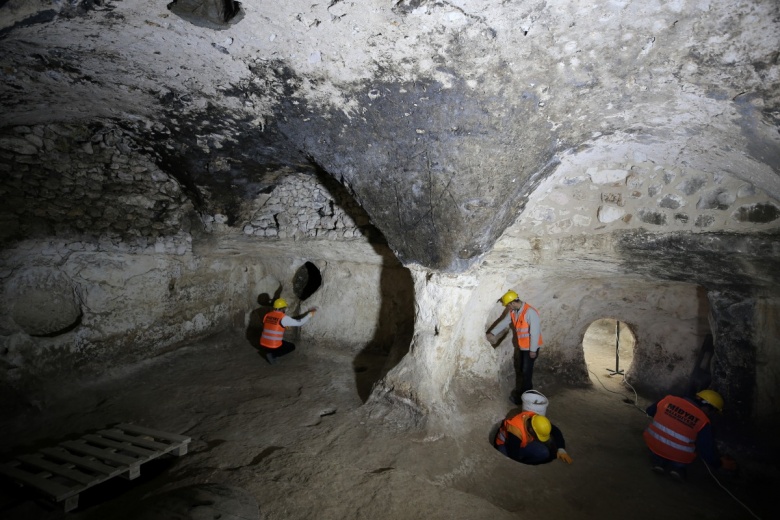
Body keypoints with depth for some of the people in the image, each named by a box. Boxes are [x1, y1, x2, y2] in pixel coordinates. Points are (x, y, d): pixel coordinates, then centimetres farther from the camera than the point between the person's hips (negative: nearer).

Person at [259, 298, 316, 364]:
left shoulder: (267, 315, 4)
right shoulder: (284, 318, -13)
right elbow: (299, 323, -5)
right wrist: (309, 314, 7)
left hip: (262, 346, 7)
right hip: (274, 347, -7)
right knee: (292, 346, 19)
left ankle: (268, 352, 11)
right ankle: (273, 355, -1)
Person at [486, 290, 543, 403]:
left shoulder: (530, 312, -26)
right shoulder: (513, 312, 1)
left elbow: (535, 332, -25)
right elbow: (503, 323, 3)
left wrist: (533, 350, -21)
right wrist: (492, 333, -7)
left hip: (530, 347, -8)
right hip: (522, 346, 8)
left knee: (527, 371, -1)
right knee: (523, 370, 17)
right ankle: (526, 391, 32)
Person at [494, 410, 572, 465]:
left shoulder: (536, 419, -22)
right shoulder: (516, 431, -40)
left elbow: (556, 431, -8)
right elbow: (514, 457, -34)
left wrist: (561, 450, -20)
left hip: (524, 440, 6)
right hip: (504, 444, -6)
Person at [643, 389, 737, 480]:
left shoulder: (669, 400, -2)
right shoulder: (703, 422, -10)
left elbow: (650, 411, 16)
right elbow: (707, 450, -5)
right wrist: (719, 463, 16)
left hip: (653, 444, 2)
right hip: (677, 456, -2)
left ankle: (659, 461, 11)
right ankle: (677, 466, 5)